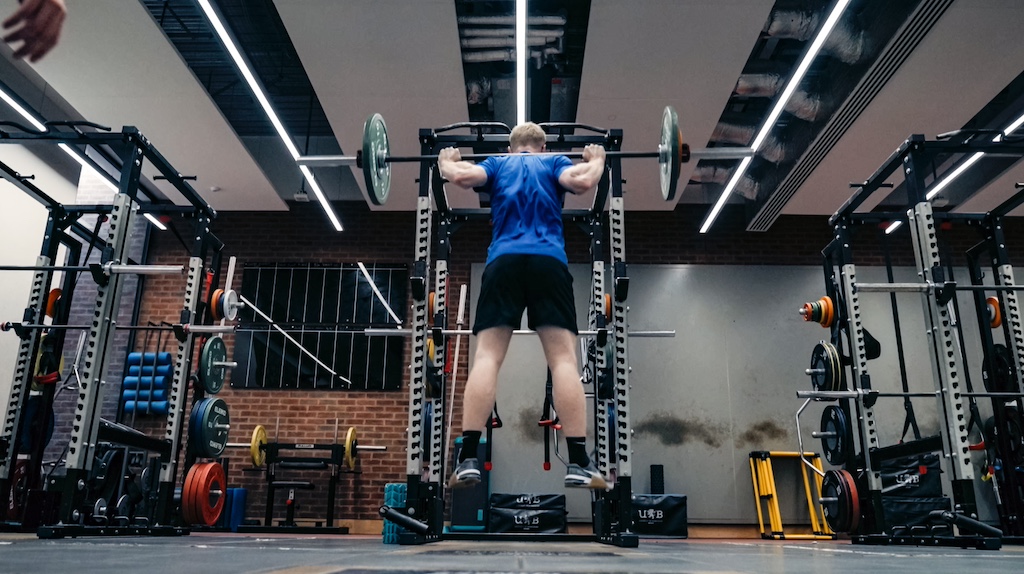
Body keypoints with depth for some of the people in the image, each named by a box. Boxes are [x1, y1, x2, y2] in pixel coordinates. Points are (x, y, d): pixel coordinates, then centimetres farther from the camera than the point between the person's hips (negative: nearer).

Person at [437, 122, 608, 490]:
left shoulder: (498, 164, 23)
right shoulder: (554, 162, 21)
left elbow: (462, 176, 4)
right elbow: (583, 182, 0)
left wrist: (445, 162, 25)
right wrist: (597, 161, 21)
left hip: (503, 262, 1)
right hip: (549, 262, 0)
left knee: (487, 357, -4)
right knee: (563, 359, -5)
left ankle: (469, 460, -12)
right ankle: (579, 465, -11)